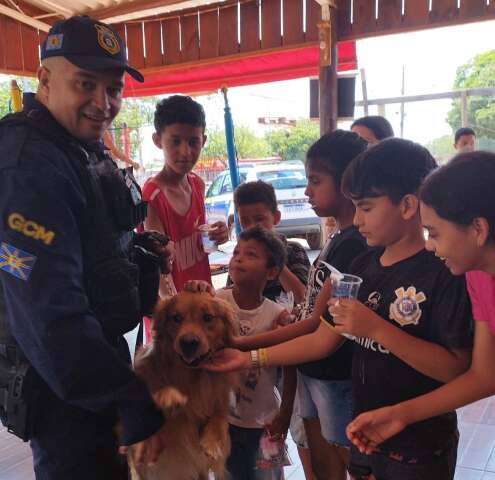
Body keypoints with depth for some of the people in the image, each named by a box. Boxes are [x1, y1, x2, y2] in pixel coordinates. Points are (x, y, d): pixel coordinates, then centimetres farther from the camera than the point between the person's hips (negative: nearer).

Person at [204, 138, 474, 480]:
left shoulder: (445, 272, -19)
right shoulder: (364, 265, 0)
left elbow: (457, 368, -23)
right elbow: (324, 340, 3)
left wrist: (377, 328, -30)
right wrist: (250, 359, -2)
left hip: (420, 445, -6)